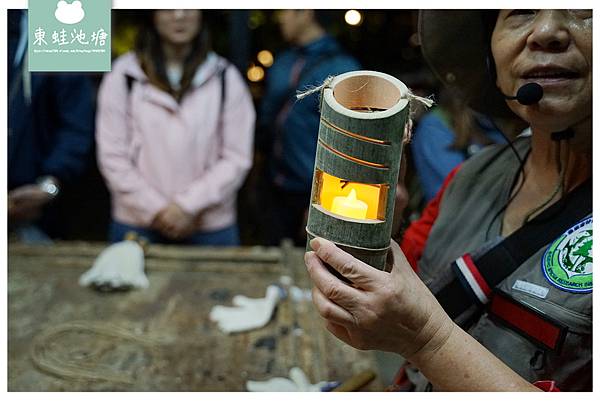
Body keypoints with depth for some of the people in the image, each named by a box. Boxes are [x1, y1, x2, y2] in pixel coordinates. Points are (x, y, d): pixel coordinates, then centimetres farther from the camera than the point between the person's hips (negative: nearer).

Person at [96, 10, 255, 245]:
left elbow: (237, 158, -2)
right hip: (137, 224, 0)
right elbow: (112, 155, -1)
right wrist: (155, 209, -7)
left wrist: (189, 205, -10)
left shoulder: (226, 78, 2)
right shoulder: (123, 74, 2)